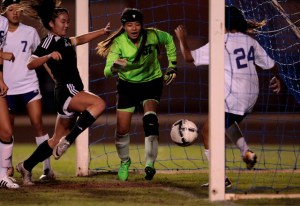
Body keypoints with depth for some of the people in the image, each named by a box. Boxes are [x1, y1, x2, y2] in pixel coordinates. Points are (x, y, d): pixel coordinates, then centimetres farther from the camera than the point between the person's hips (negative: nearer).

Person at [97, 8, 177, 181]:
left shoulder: (152, 36, -19)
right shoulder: (118, 42, -22)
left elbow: (169, 40, 5)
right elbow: (107, 71, -30)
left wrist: (172, 66, 3)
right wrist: (114, 66, -54)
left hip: (151, 82, -1)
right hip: (127, 84, 1)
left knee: (150, 118, -27)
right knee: (122, 130, -2)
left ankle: (150, 164, -21)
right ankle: (125, 162, 28)